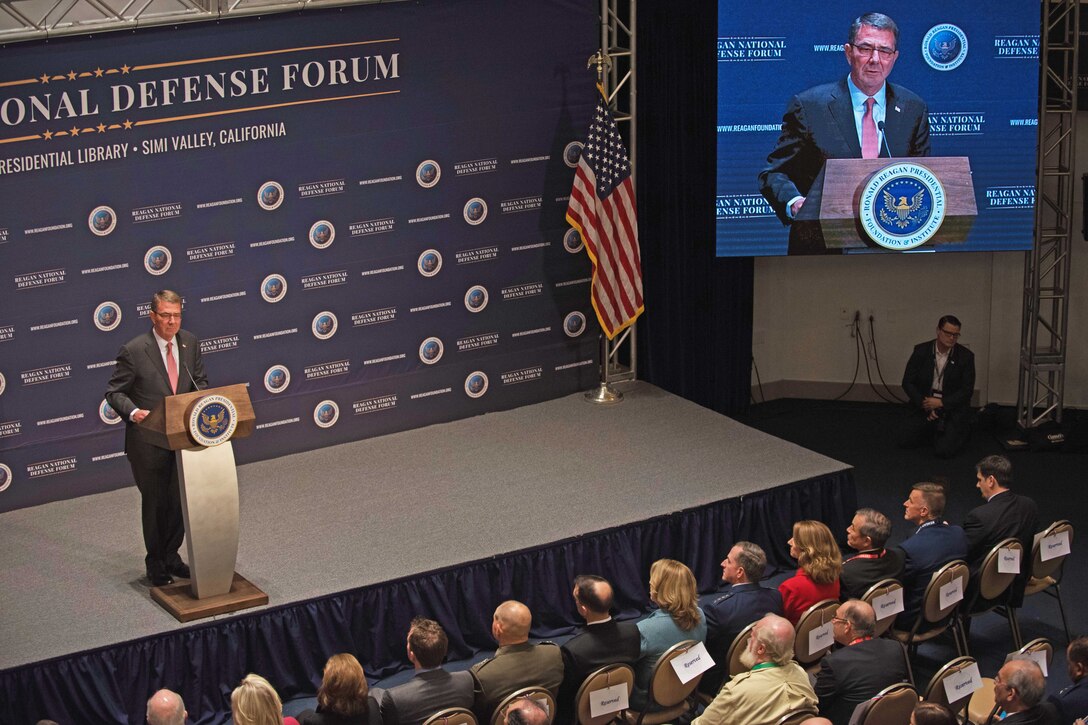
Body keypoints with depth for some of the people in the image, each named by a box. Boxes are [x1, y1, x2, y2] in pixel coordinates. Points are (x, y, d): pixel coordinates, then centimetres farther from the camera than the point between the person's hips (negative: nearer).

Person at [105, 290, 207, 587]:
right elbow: (115, 392, -8)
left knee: (180, 501, 11)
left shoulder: (190, 343, 0)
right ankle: (155, 564, 25)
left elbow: (200, 381, 12)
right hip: (148, 442, -4)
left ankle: (171, 556, 30)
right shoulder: (134, 351, -15)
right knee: (154, 503, 8)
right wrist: (132, 411, -27)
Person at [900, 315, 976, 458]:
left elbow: (967, 391, -7)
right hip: (923, 404, 3)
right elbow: (907, 382, -2)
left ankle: (963, 430, 15)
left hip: (951, 406, -2)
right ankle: (931, 429, 20)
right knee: (905, 441, -11)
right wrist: (923, 404, -15)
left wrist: (940, 403, -18)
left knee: (944, 450, -19)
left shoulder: (966, 356, -8)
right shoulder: (921, 351, -4)